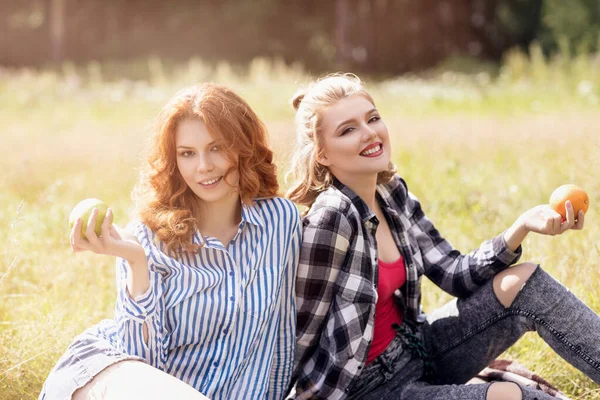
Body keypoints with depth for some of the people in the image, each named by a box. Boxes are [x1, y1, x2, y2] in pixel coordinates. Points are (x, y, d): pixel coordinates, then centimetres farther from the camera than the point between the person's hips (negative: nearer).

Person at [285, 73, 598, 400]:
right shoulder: (331, 218, -25)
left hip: (415, 349, 8)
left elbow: (456, 275, 1)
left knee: (525, 284, -5)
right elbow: (298, 338, -19)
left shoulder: (393, 194, 0)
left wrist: (522, 226, -11)